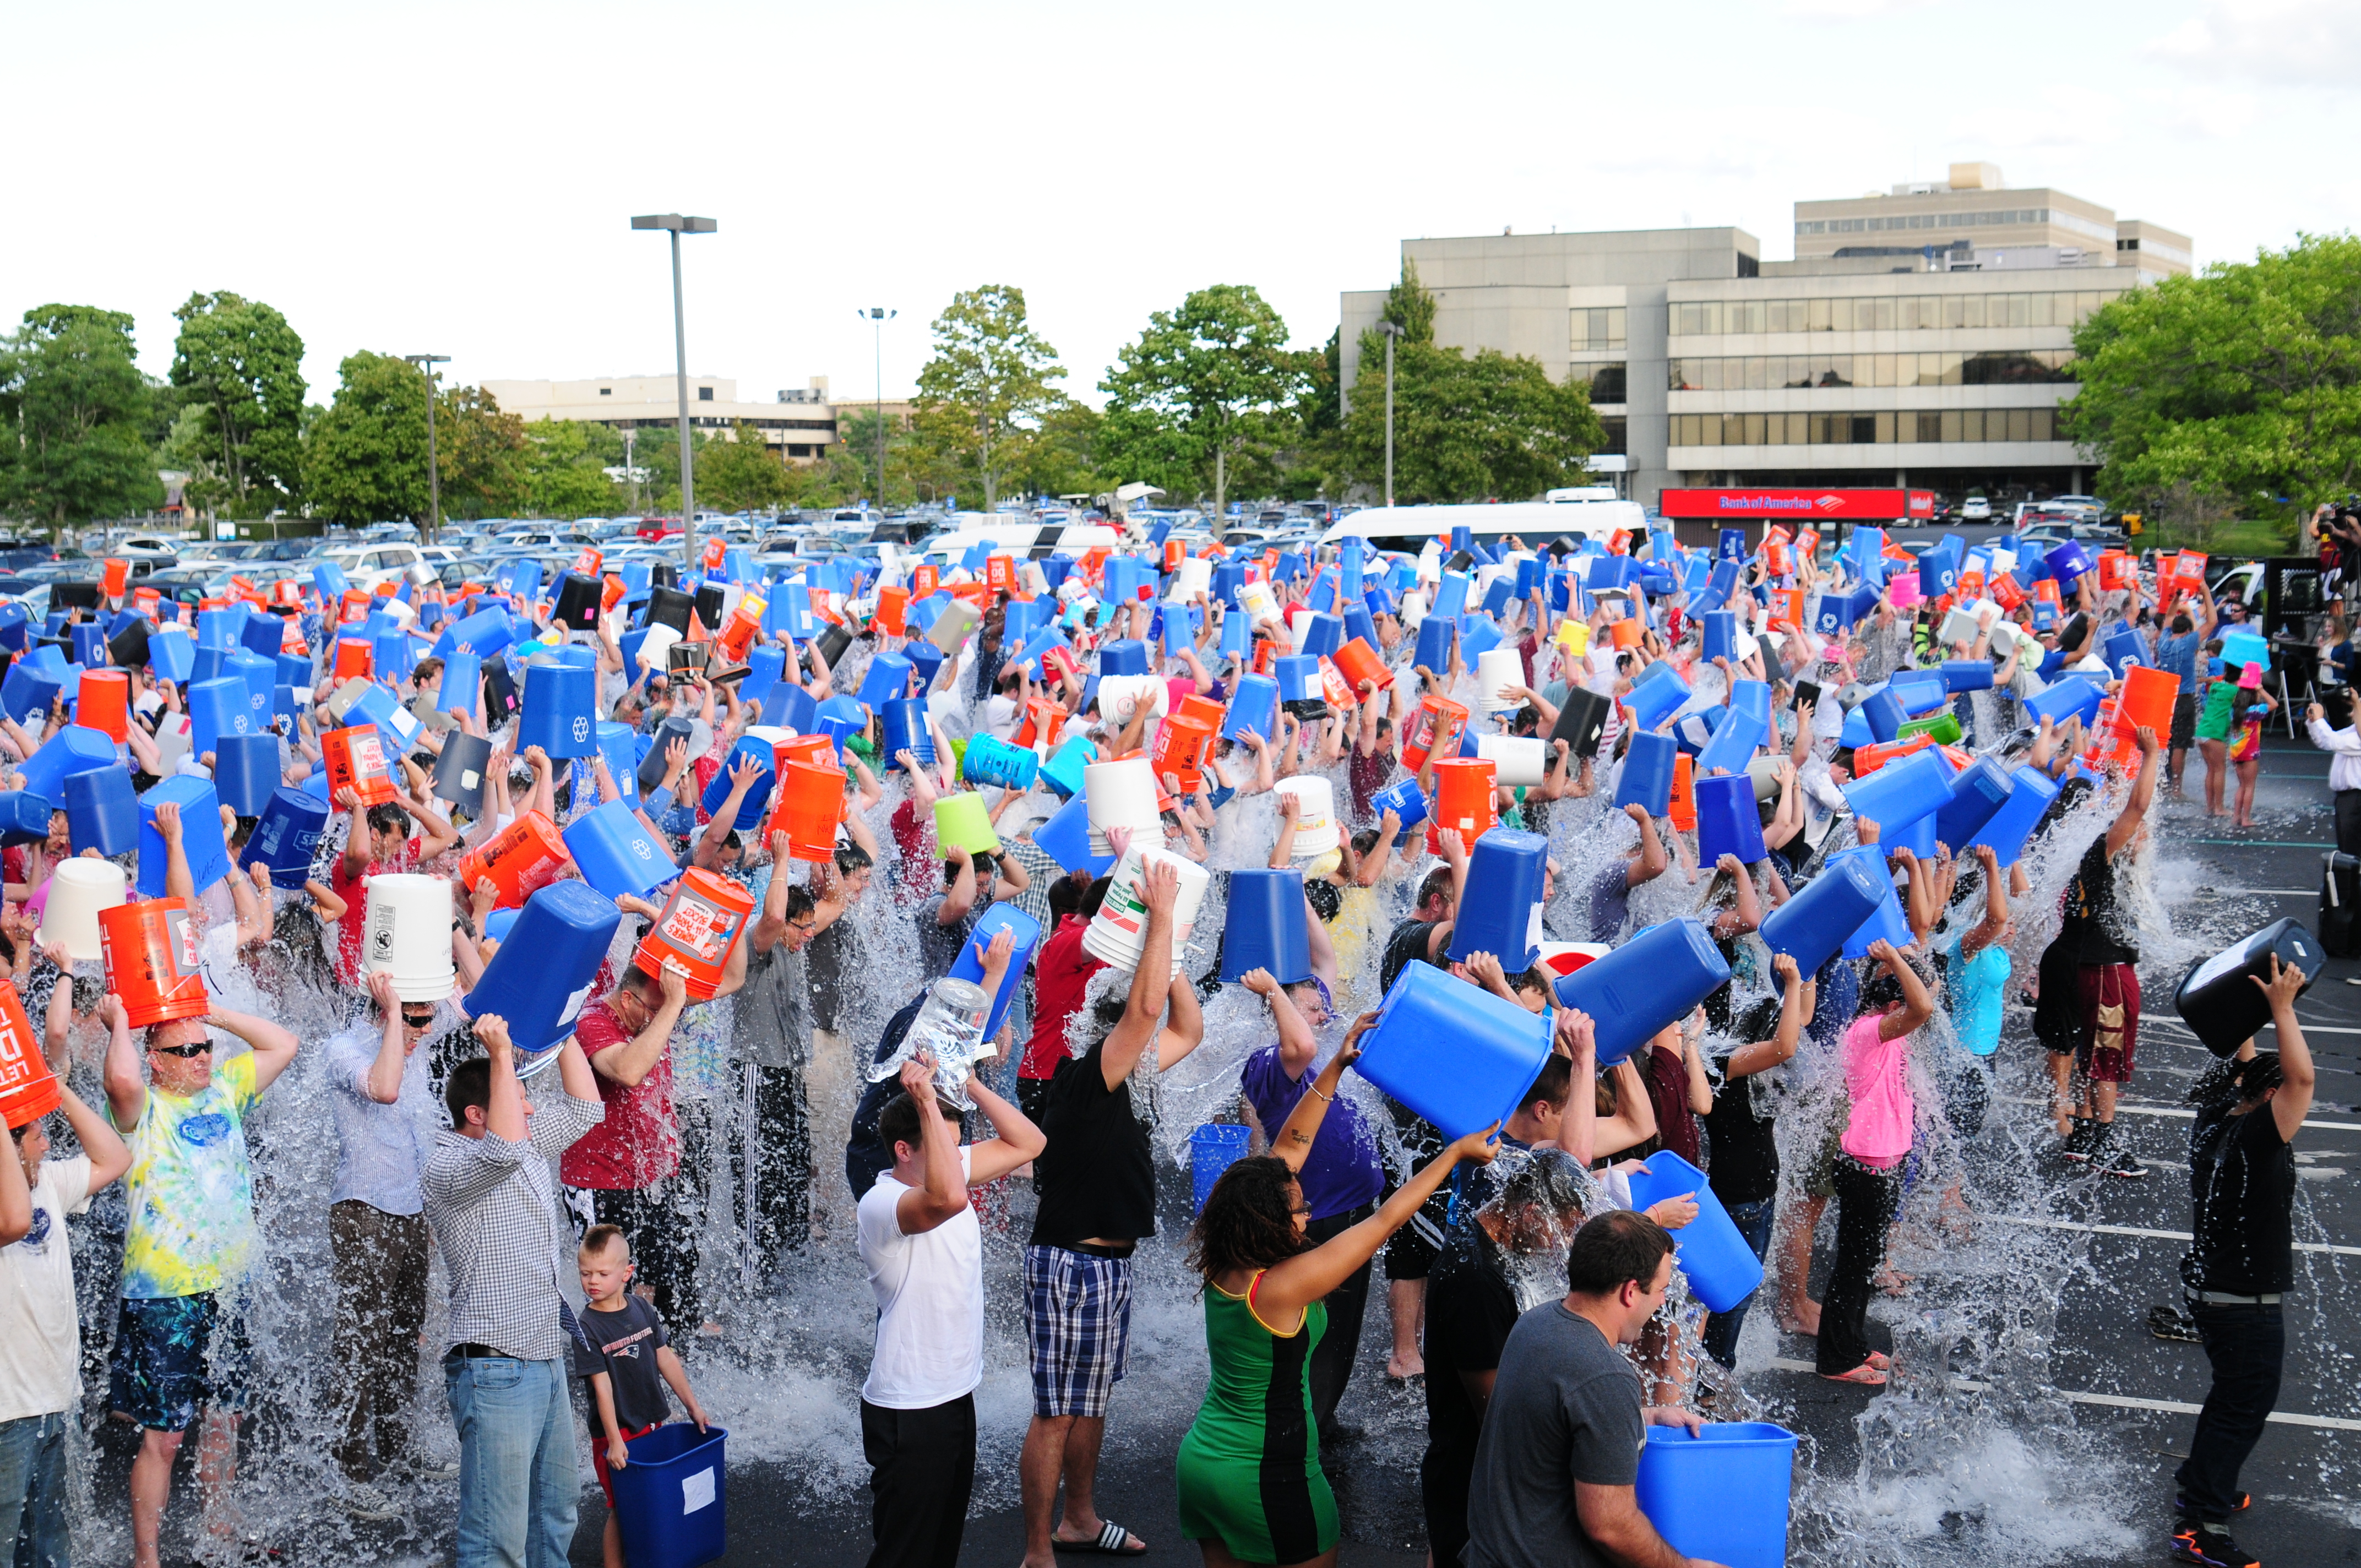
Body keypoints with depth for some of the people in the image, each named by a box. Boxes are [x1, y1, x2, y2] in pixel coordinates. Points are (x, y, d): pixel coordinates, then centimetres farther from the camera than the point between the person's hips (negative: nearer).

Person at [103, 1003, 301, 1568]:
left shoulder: (225, 1089, 9)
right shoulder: (144, 1107, -9)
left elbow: (283, 1045, 15)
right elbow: (121, 1080, -32)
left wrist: (210, 1013, 8)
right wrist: (119, 1021, -14)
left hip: (229, 1288, 6)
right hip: (163, 1295, -6)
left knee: (224, 1419, 18)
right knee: (162, 1435, -3)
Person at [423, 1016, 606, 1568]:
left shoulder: (530, 1145, 13)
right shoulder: (449, 1168, -14)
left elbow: (584, 1108, 22)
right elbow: (502, 1151, -34)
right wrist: (502, 1055, -33)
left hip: (547, 1364, 9)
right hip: (495, 1371, -9)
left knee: (556, 1514, 17)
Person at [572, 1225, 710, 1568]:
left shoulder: (642, 1310, 1)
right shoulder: (586, 1327, -14)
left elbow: (666, 1359, 9)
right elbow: (602, 1386, -18)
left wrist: (692, 1405, 11)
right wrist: (614, 1441, -20)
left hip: (652, 1424, 5)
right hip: (614, 1434, -5)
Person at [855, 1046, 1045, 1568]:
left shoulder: (947, 1170, 3)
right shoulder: (881, 1203, -23)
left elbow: (1027, 1143, 6)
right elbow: (947, 1199, -44)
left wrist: (966, 1081, -5)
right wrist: (927, 1099, -37)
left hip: (956, 1395, 9)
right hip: (908, 1411, -9)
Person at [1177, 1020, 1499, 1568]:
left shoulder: (1220, 1267, -5)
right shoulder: (1280, 1287, -26)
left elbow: (1290, 1147, 1)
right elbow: (1386, 1220, -19)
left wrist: (1336, 1066, 3)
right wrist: (1456, 1152, -10)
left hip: (1201, 1458, 7)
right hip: (1265, 1480, -7)